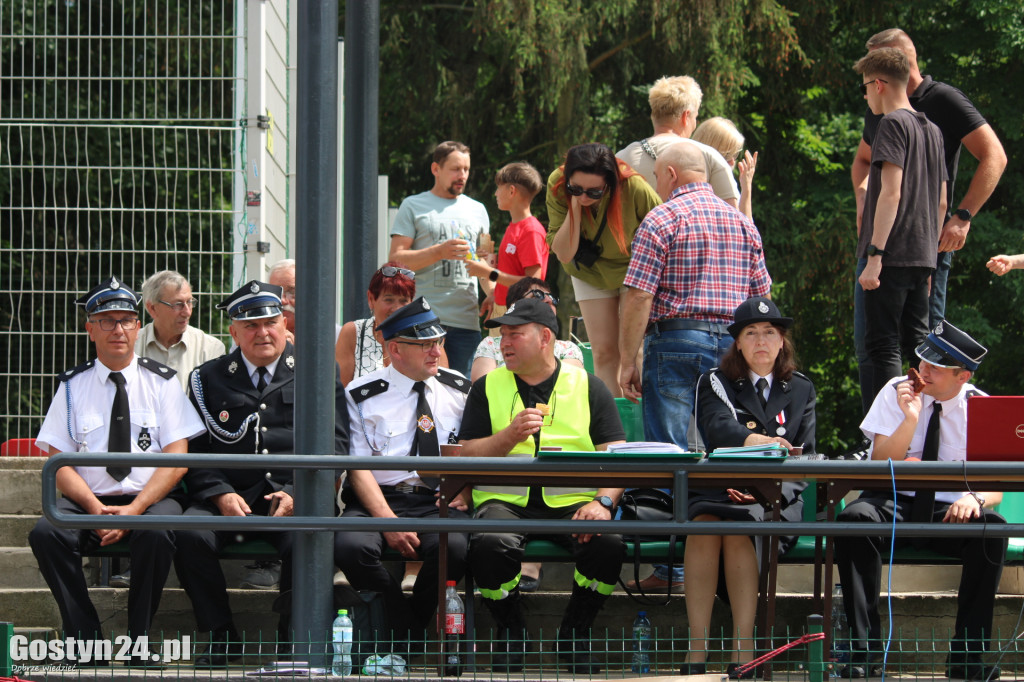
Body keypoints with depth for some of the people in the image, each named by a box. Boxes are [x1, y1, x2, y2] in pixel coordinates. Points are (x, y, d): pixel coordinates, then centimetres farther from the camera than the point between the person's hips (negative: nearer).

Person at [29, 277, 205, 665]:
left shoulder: (161, 382, 7)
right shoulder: (73, 386, 11)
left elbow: (176, 459, -1)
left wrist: (134, 509, -15)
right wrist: (95, 507, -14)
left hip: (151, 499, -1)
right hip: (89, 499, 2)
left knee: (156, 534, -36)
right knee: (45, 534, -29)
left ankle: (139, 643, -19)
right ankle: (86, 642, -20)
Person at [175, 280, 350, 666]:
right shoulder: (209, 379, 16)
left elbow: (335, 445, 6)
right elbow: (195, 450, 10)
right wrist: (221, 494, -9)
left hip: (295, 494, -1)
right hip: (230, 498, 2)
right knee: (190, 535, -29)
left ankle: (294, 637, -12)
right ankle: (221, 637, -12)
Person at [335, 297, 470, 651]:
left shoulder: (458, 389, 14)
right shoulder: (362, 395, 3)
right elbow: (358, 467, -3)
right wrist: (388, 522, -16)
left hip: (439, 503, 1)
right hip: (378, 501, -1)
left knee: (454, 545, -34)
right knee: (351, 546, -34)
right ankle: (403, 633, -13)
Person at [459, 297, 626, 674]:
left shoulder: (589, 387, 12)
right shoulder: (487, 388, 14)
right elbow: (467, 456, 6)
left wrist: (604, 502, -15)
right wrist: (510, 436, -12)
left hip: (573, 502, 0)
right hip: (505, 501, 0)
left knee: (609, 543, -31)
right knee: (490, 544, -34)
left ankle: (575, 635, -4)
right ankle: (511, 635, -6)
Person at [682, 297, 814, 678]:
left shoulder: (801, 390, 18)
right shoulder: (716, 383, 14)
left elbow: (805, 458, 8)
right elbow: (718, 427, -10)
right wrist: (759, 441, -32)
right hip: (717, 489, 0)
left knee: (738, 527, -33)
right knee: (703, 524, -34)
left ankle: (743, 654, -38)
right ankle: (696, 651, -38)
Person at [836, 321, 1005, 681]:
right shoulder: (896, 393, 0)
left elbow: (995, 487, -3)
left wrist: (975, 498, -28)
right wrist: (910, 419, -21)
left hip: (950, 511, 0)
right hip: (894, 502, 0)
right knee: (854, 518, -34)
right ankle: (863, 648, -33)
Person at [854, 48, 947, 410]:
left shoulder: (893, 123, -8)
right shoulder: (932, 130, 17)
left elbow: (891, 193, -17)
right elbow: (941, 202, 19)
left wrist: (874, 256, -19)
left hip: (892, 257, -8)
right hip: (922, 257, 8)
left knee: (882, 347, -8)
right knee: (916, 345, 11)